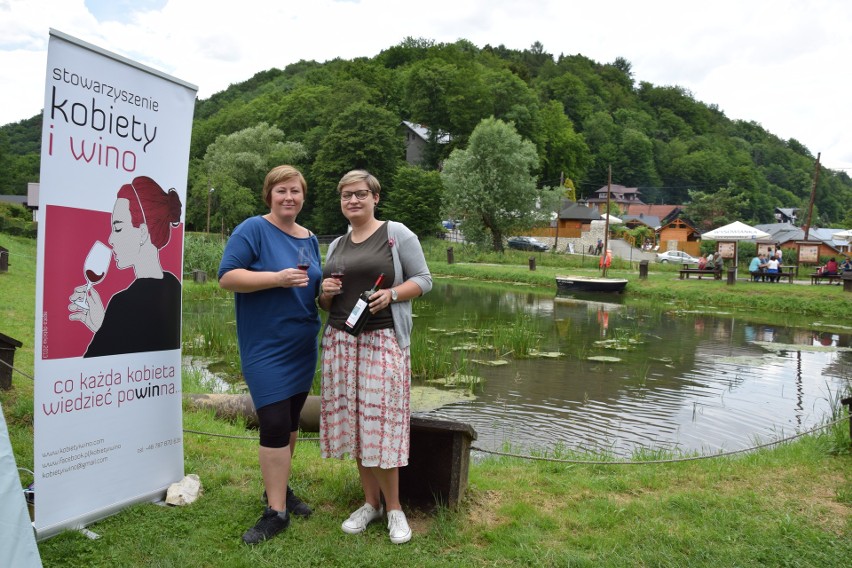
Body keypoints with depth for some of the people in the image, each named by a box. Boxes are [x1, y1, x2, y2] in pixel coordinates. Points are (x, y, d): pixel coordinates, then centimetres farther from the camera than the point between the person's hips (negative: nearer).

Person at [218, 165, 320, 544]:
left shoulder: (310, 239, 12)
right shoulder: (252, 229, -9)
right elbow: (227, 277, -16)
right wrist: (277, 277, -25)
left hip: (303, 345, 7)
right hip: (266, 346, -7)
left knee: (290, 422, 14)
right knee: (275, 424, -9)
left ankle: (278, 488, 31)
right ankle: (276, 511, 1)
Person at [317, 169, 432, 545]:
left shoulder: (397, 234, 2)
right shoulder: (336, 246, 17)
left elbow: (423, 279, 0)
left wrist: (392, 294, -17)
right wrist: (325, 293, -1)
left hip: (383, 340, -5)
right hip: (340, 340, 5)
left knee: (380, 419, -6)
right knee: (352, 420, 5)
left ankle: (394, 507, 10)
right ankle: (371, 503, 19)